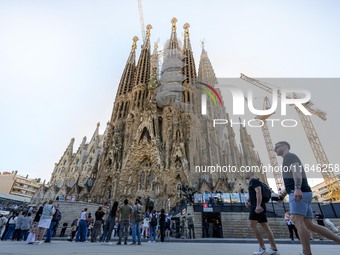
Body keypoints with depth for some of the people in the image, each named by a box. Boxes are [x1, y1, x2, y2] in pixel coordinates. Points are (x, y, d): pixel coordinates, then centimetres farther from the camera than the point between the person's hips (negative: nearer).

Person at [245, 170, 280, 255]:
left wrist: (258, 205, -29)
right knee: (266, 227, 7)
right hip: (259, 207, 10)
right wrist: (247, 200, 11)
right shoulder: (251, 183, 23)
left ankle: (262, 248, -7)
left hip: (258, 207, -10)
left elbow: (259, 192, -20)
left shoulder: (254, 181, -7)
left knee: (253, 225, -10)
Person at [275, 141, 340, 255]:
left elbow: (297, 170, -18)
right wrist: (282, 195, 18)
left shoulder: (290, 156, 1)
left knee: (298, 222, -15)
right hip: (301, 194, 10)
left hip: (299, 194, -10)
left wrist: (297, 189, -34)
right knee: (309, 225, 6)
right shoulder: (289, 164, 32)